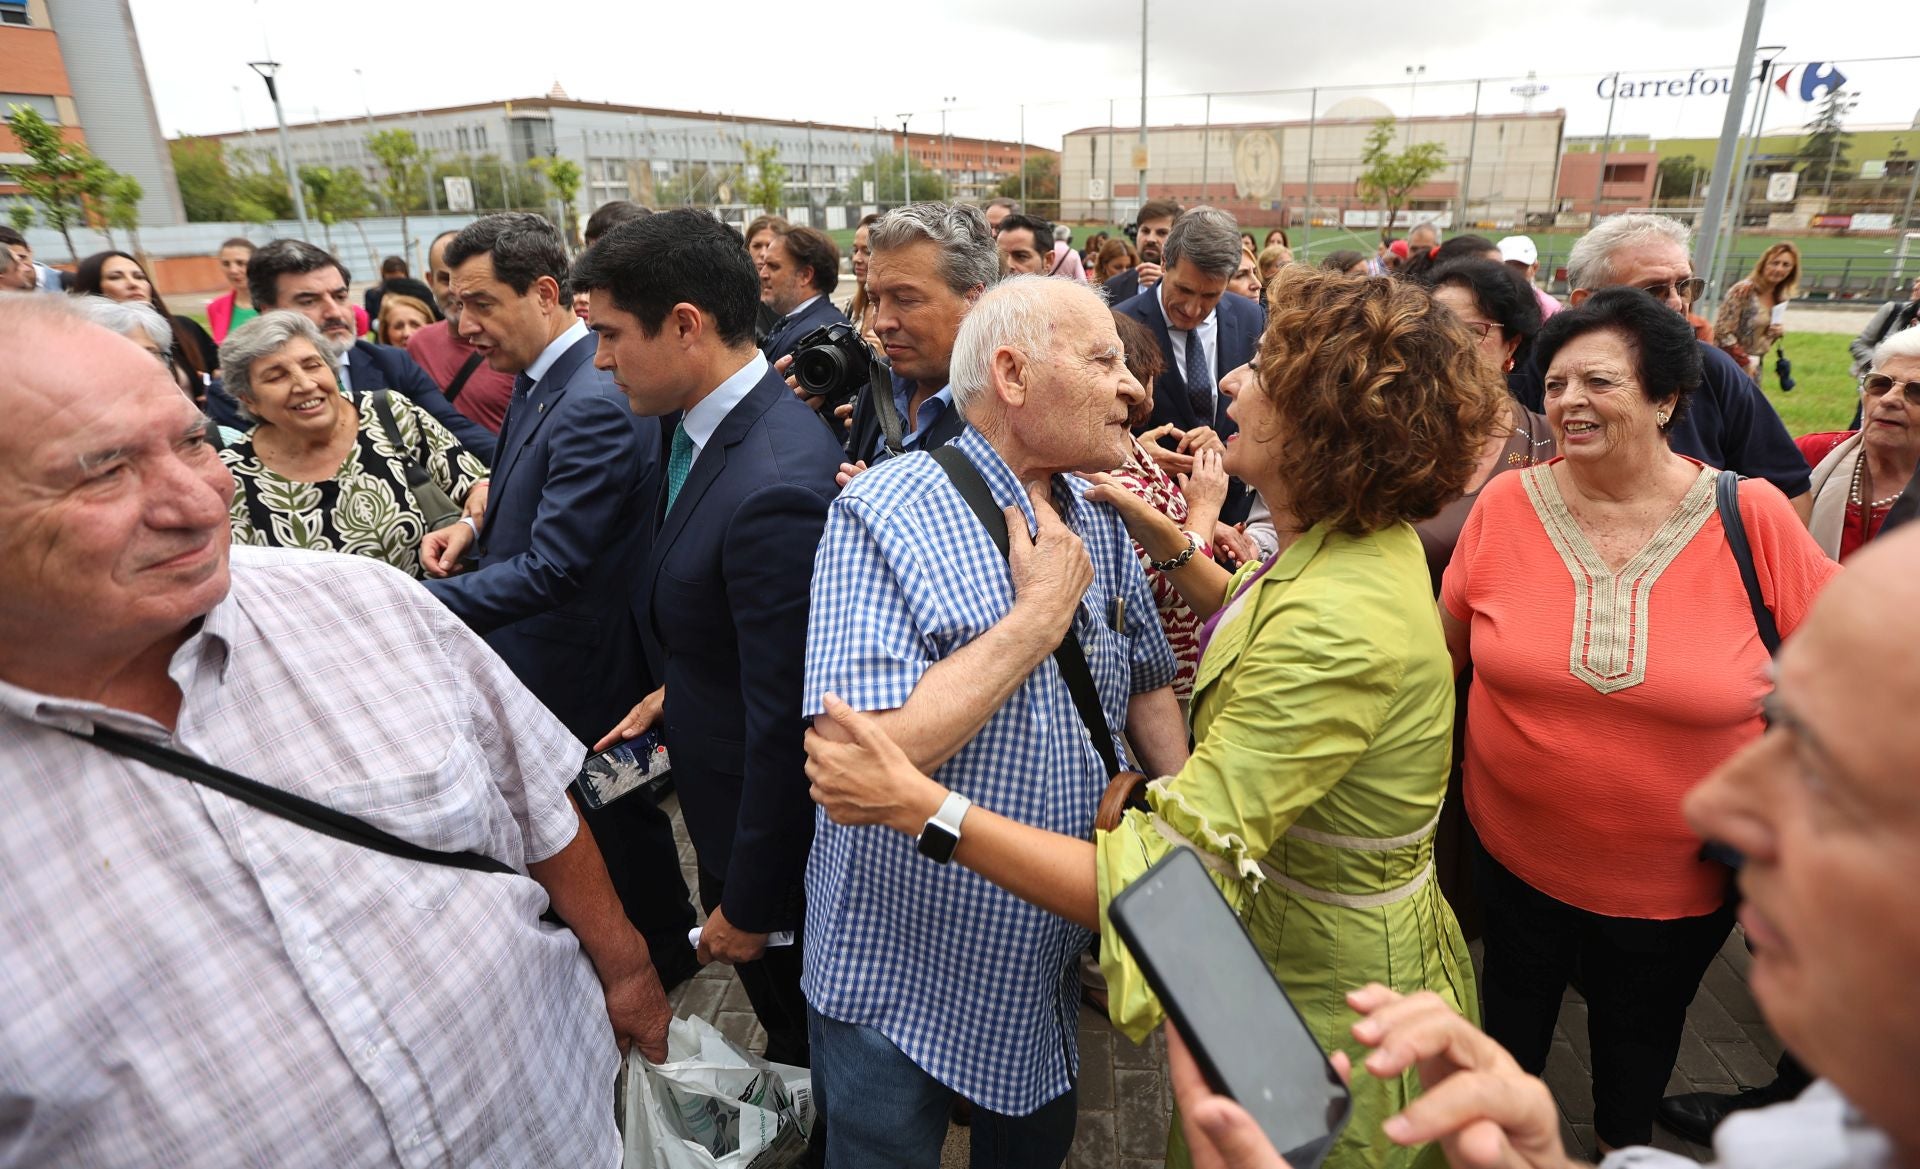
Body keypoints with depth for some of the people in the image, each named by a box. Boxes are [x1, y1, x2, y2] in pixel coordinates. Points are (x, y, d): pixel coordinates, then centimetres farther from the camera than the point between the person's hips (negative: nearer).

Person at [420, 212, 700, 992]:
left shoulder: (597, 403, -27)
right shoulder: (536, 377, 3)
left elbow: (551, 569, -30)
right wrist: (479, 523, -1)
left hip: (586, 667, -9)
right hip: (538, 657, 9)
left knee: (614, 822, 12)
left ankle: (660, 955, 37)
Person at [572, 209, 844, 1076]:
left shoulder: (774, 488, -33)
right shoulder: (719, 427, -1)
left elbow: (785, 718, -27)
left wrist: (750, 901, -17)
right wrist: (677, 687, 4)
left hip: (772, 832, -8)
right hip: (726, 786, 8)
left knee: (802, 1029, 19)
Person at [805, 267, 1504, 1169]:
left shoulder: (1337, 628, -36)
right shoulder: (1371, 544, -6)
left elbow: (1160, 887, -36)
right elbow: (1267, 636, 16)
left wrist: (919, 804, -37)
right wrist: (1170, 544, 5)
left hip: (1328, 996, -8)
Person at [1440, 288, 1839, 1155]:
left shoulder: (1751, 517, -15)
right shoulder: (1505, 504, -12)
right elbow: (1447, 645, 0)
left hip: (1679, 882, 0)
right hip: (1515, 852, 1)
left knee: (1639, 1034, 26)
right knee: (1512, 1015, 24)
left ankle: (1623, 1140, 56)